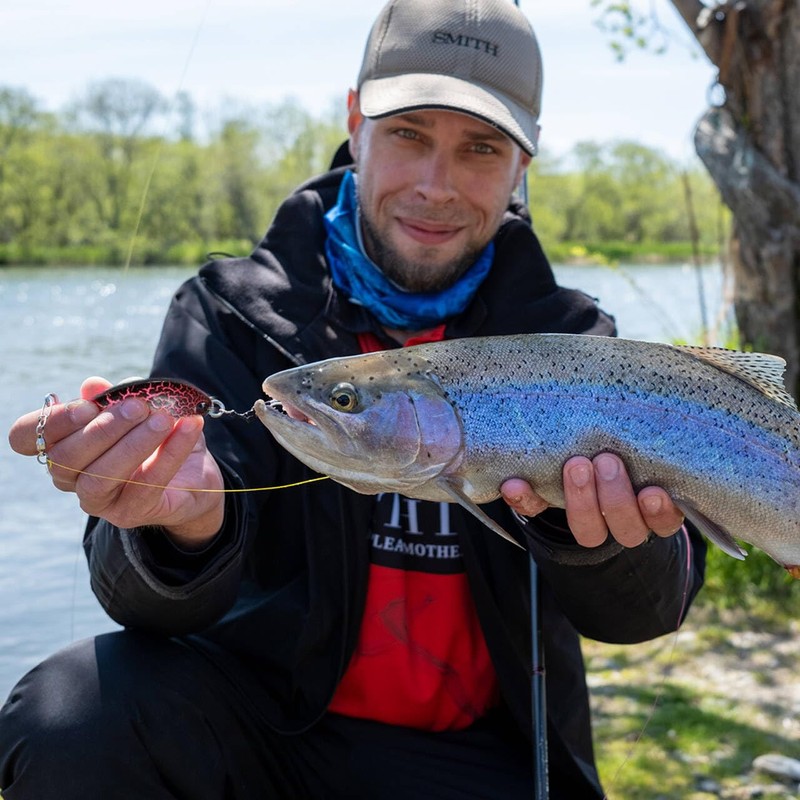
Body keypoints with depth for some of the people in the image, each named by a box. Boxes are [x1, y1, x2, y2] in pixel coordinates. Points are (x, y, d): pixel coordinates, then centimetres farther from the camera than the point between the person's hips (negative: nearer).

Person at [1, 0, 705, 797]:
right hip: (267, 720, -1)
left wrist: (592, 529, -31)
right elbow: (162, 605, -14)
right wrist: (182, 523, -37)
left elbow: (644, 611, -9)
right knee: (70, 719, -28)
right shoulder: (233, 312, -4)